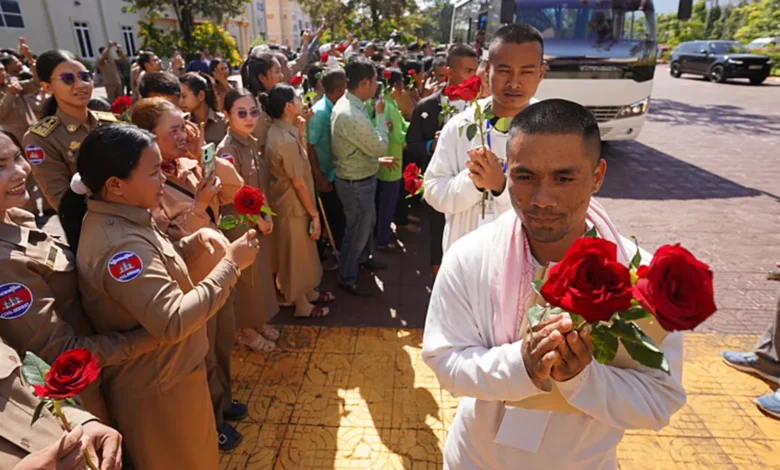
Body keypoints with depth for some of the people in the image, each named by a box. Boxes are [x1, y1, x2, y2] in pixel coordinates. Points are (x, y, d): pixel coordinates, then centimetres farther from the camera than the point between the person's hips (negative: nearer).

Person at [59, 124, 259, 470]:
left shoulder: (118, 219, 0)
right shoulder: (119, 244, -31)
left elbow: (156, 267, 12)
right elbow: (172, 322, -35)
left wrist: (195, 242, -6)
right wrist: (230, 264, -30)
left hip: (163, 372, 9)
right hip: (157, 385, -9)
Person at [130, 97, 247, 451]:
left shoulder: (189, 165, -1)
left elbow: (234, 188, -2)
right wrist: (198, 206, -30)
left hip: (216, 271, 7)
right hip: (189, 283, -7)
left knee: (223, 342, 25)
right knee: (202, 355, 14)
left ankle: (222, 401, 50)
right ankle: (209, 422, 40)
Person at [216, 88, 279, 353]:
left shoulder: (253, 143, 5)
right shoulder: (227, 150, -20)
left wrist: (267, 215, -2)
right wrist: (258, 219, -12)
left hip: (261, 219, 8)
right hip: (240, 223, -8)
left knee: (262, 271, 18)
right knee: (247, 276, 6)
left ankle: (259, 321, 36)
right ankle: (246, 330, 25)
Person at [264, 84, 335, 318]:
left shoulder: (278, 132, 2)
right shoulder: (286, 139, -27)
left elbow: (301, 161, 9)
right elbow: (299, 183, -24)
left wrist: (301, 132, -1)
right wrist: (314, 214, -16)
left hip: (288, 201, 9)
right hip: (294, 206, -9)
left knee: (302, 254, 24)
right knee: (298, 256, 8)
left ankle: (309, 292, 43)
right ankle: (302, 306, 27)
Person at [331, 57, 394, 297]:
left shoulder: (345, 104, 2)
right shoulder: (352, 115, -30)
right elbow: (380, 147, -20)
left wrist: (377, 159, 10)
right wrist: (380, 115, -11)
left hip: (358, 177, 10)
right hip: (356, 183, -10)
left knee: (367, 222, 28)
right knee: (357, 229, 8)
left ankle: (363, 257, 52)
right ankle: (347, 278, 28)